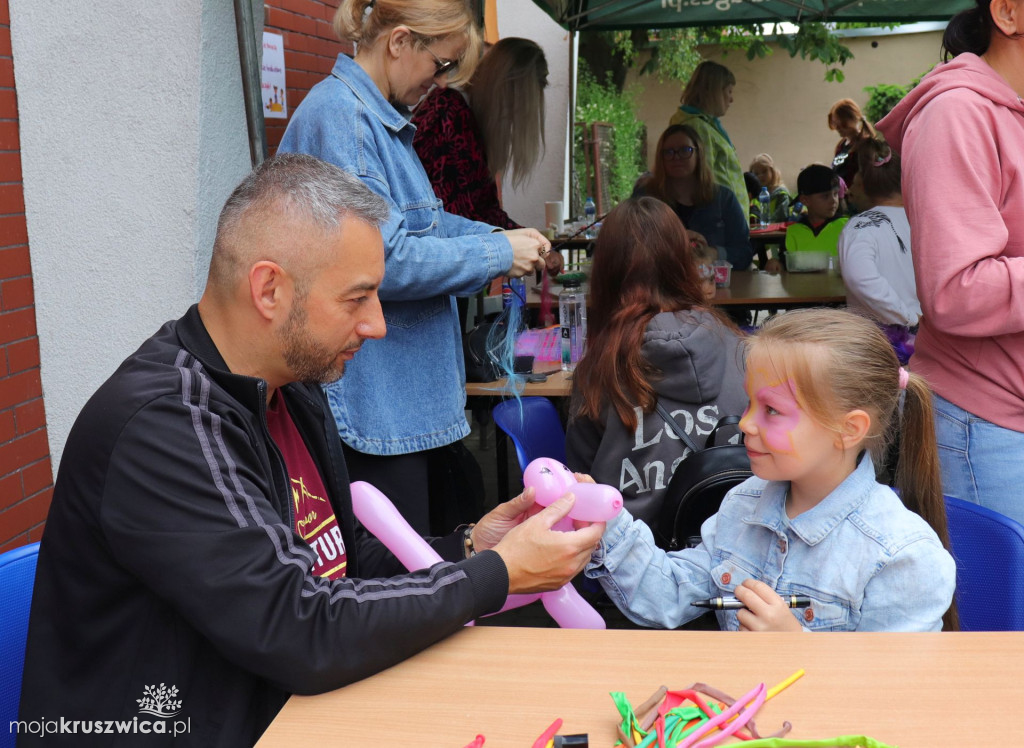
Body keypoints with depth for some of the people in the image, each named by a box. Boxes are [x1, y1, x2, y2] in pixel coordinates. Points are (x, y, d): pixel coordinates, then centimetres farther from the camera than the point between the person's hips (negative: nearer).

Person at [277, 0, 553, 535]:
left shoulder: (380, 118, 15)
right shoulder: (341, 115, -17)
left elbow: (420, 218, 27)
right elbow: (382, 259, -24)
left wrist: (499, 235, 11)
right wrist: (498, 253, -12)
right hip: (375, 403, -10)